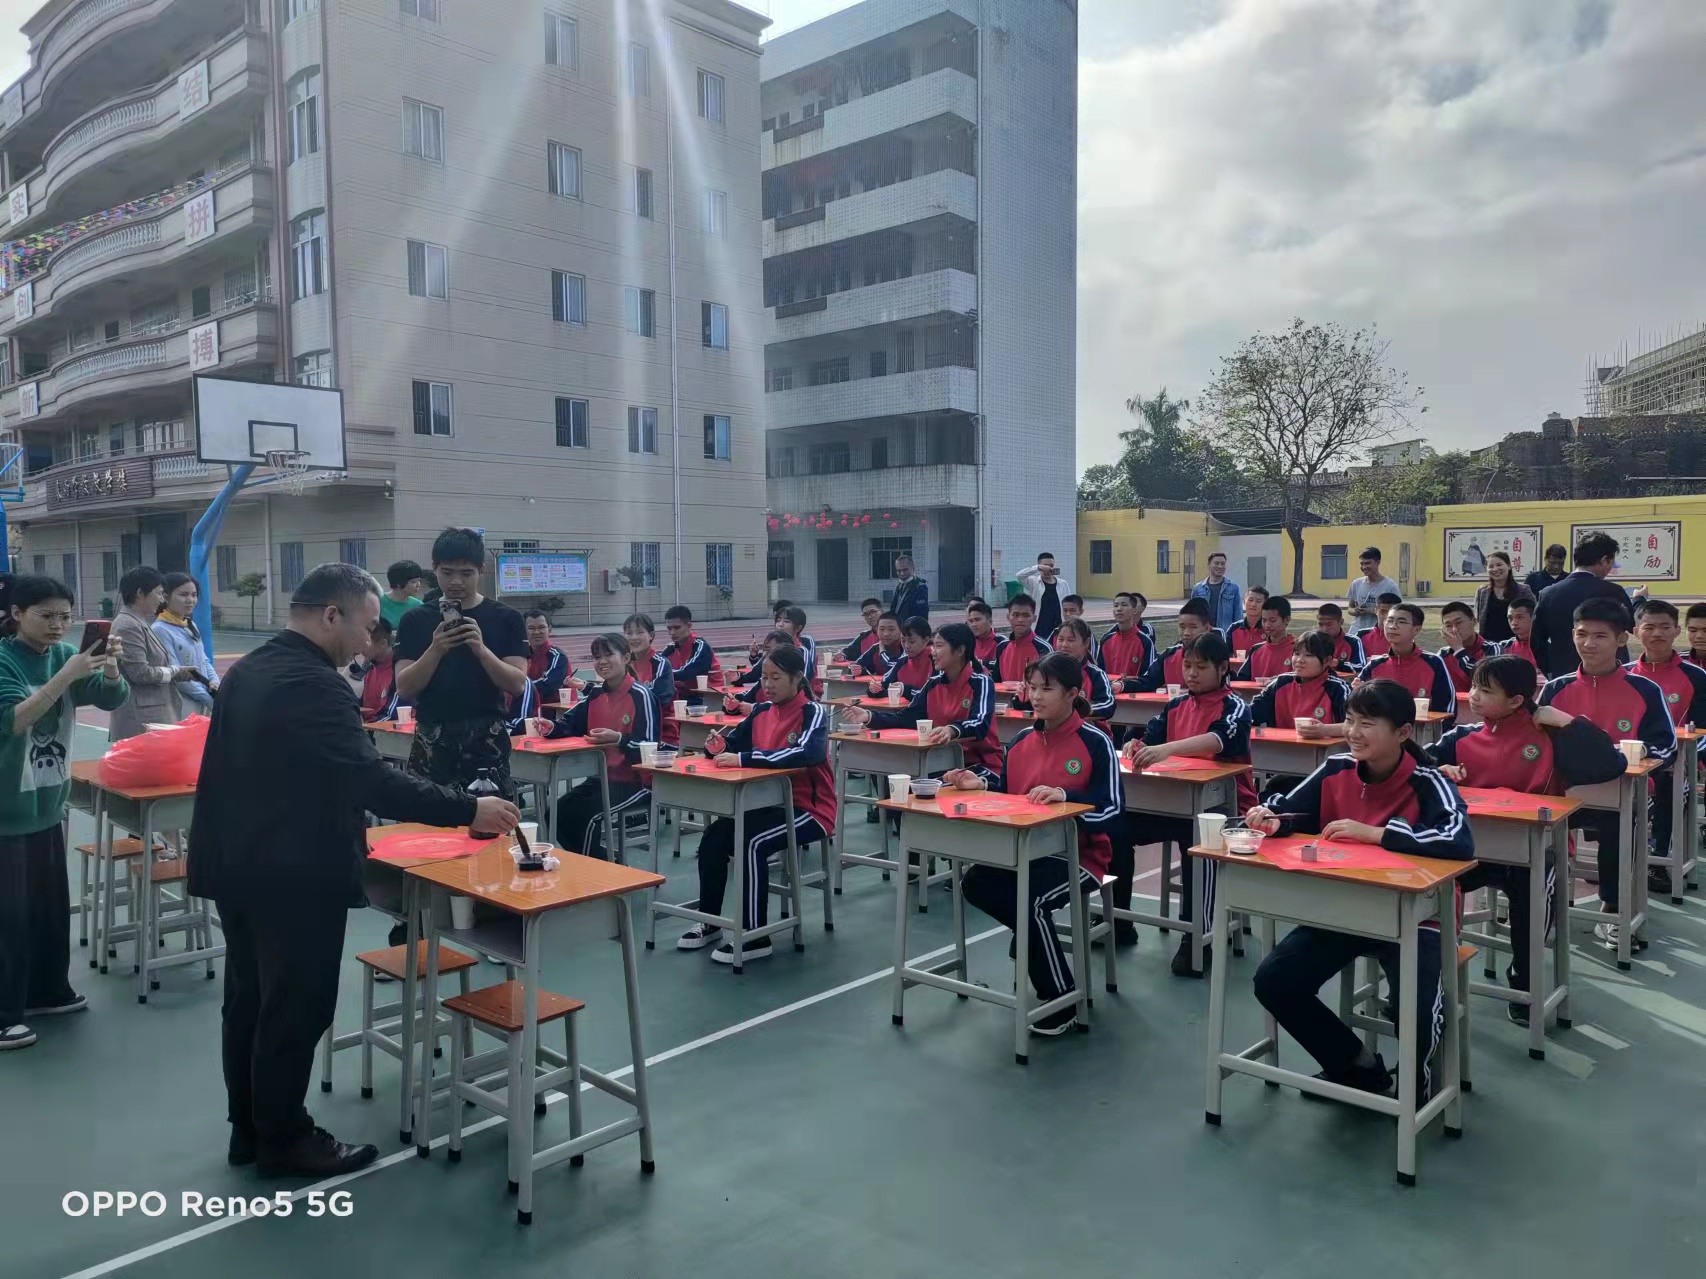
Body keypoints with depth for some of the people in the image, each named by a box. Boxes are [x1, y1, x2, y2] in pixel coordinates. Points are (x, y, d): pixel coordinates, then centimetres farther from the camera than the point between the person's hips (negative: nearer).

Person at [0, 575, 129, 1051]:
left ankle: (47, 992, 31)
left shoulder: (64, 654, 1)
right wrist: (66, 675, -35)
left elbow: (113, 698, -4)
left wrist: (110, 665, -24)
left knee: (52, 904, 16)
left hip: (48, 803, 6)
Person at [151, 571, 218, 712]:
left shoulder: (190, 625, 13)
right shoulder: (160, 630, -12)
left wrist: (215, 681, -3)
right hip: (182, 707, -8)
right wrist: (211, 699, -15)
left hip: (202, 707, 8)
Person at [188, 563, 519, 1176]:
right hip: (293, 876, -10)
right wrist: (470, 810, -23)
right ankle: (284, 1141, 18)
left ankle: (249, 1129, 31)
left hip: (238, 864, 10)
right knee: (296, 1009, 4)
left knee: (250, 1000, 18)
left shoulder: (246, 670, 8)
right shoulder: (315, 685, -23)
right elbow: (371, 779, -28)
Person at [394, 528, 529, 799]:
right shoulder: (415, 619, 6)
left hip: (487, 741, -1)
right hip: (431, 742, 1)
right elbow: (404, 689, 0)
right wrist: (436, 650, -16)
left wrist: (481, 649, -19)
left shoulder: (505, 618, 2)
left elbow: (518, 684, -4)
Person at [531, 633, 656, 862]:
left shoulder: (641, 695, -13)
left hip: (635, 781, -8)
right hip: (602, 777, 8)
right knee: (558, 813, -5)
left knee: (588, 817, -24)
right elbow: (569, 724, 1)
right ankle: (596, 864, 13)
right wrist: (549, 726, -21)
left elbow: (649, 746, -18)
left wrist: (619, 739, -35)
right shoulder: (595, 693, 9)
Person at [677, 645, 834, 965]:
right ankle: (709, 923, 6)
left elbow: (806, 753, -33)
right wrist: (718, 747, -15)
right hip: (769, 803, 6)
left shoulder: (814, 713, -13)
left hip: (809, 809, -6)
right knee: (713, 838, -12)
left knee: (752, 843, -28)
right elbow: (731, 744, 12)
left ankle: (755, 938, -17)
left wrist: (742, 758, -36)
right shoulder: (762, 711, 6)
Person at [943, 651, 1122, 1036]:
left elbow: (1111, 812, -17)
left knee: (1030, 900, -31)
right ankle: (1038, 942, 9)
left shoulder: (1096, 743, -11)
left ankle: (1062, 1001, -8)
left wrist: (1065, 796, -32)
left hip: (1080, 854, -6)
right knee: (975, 883, -17)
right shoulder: (1022, 740, 6)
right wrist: (981, 784, -9)